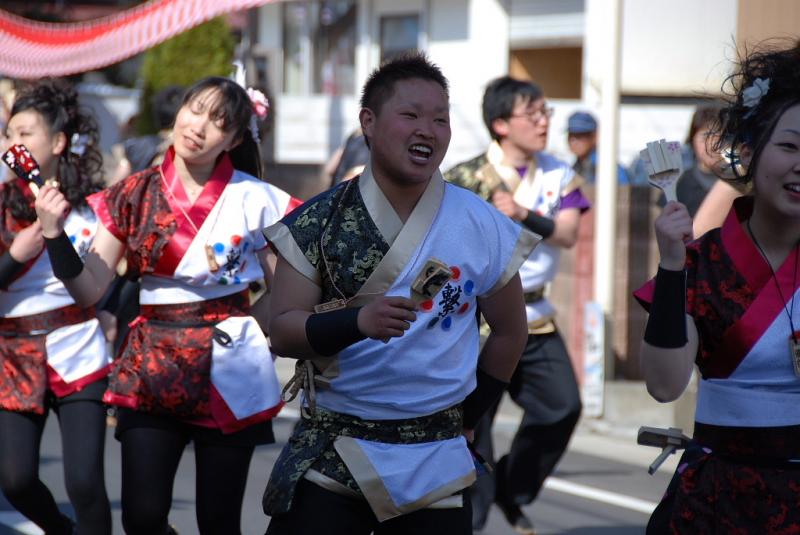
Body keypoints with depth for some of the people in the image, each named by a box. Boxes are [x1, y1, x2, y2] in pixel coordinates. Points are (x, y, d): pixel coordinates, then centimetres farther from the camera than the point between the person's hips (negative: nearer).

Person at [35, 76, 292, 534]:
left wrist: (241, 326, -7)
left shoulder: (254, 200, -3)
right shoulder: (133, 196, 2)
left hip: (229, 371, -2)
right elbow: (89, 291, -1)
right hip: (153, 367, 2)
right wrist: (55, 235, -14)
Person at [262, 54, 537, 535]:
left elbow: (509, 333, 11)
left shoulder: (483, 228, -1)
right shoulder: (318, 222, -3)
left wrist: (467, 418, 11)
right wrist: (358, 320, -25)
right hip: (329, 457, -1)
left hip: (434, 466, 1)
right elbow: (283, 331, -8)